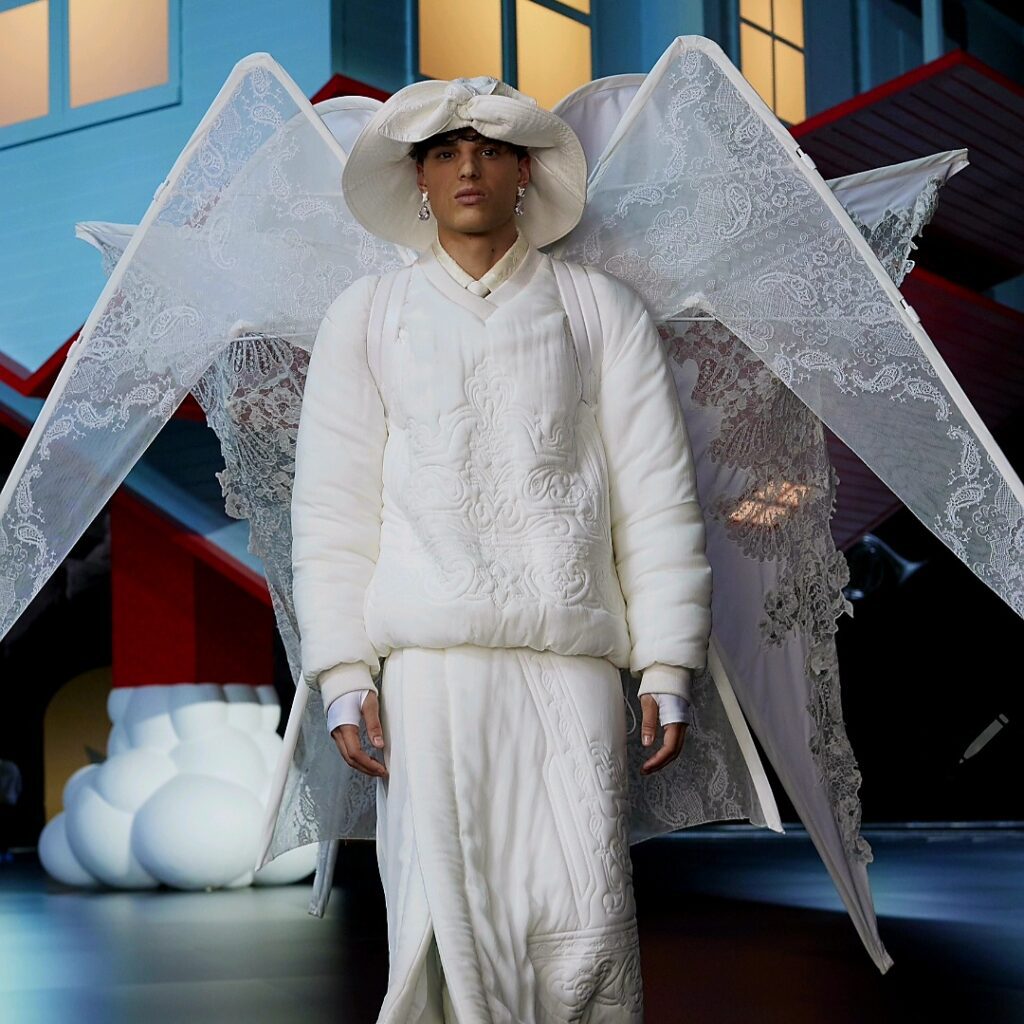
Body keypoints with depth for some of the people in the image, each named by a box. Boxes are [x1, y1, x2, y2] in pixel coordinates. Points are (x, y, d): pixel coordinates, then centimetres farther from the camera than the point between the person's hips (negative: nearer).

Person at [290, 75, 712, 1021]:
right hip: (428, 665, 0)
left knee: (586, 933, -9)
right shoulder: (366, 319, 15)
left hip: (572, 666, 0)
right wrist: (344, 677, 1)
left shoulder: (603, 312, 14)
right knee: (446, 924, -7)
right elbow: (333, 509, 11)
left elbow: (658, 499, 10)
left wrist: (667, 670, 2)